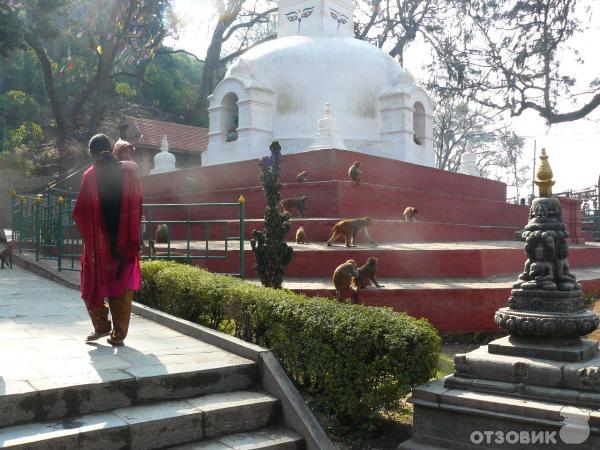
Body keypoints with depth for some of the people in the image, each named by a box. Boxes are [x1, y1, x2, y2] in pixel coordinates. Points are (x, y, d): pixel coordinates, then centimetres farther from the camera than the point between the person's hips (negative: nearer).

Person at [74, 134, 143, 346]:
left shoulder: (90, 176, -5)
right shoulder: (128, 173, 0)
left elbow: (80, 211, -5)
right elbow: (138, 205, 3)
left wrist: (87, 232, 13)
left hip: (98, 241, -2)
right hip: (125, 242, 2)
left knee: (94, 284, 17)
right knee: (122, 288, 8)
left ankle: (102, 326, 18)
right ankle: (119, 335, 8)